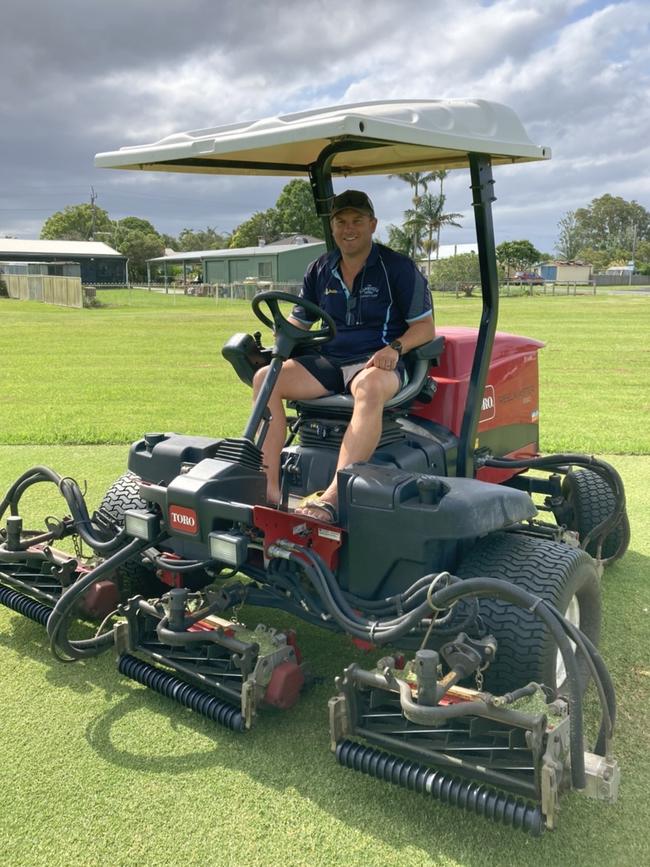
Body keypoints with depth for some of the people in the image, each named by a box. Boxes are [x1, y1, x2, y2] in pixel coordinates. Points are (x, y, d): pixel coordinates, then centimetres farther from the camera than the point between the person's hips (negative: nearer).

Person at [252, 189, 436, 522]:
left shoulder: (398, 268, 1)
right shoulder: (319, 270, 15)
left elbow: (425, 326, 0)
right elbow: (298, 322, 19)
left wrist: (394, 347, -21)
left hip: (377, 361, -5)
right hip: (328, 361, 5)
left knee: (369, 388, -42)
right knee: (265, 377, -19)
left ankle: (331, 499, -49)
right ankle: (269, 490, -27)